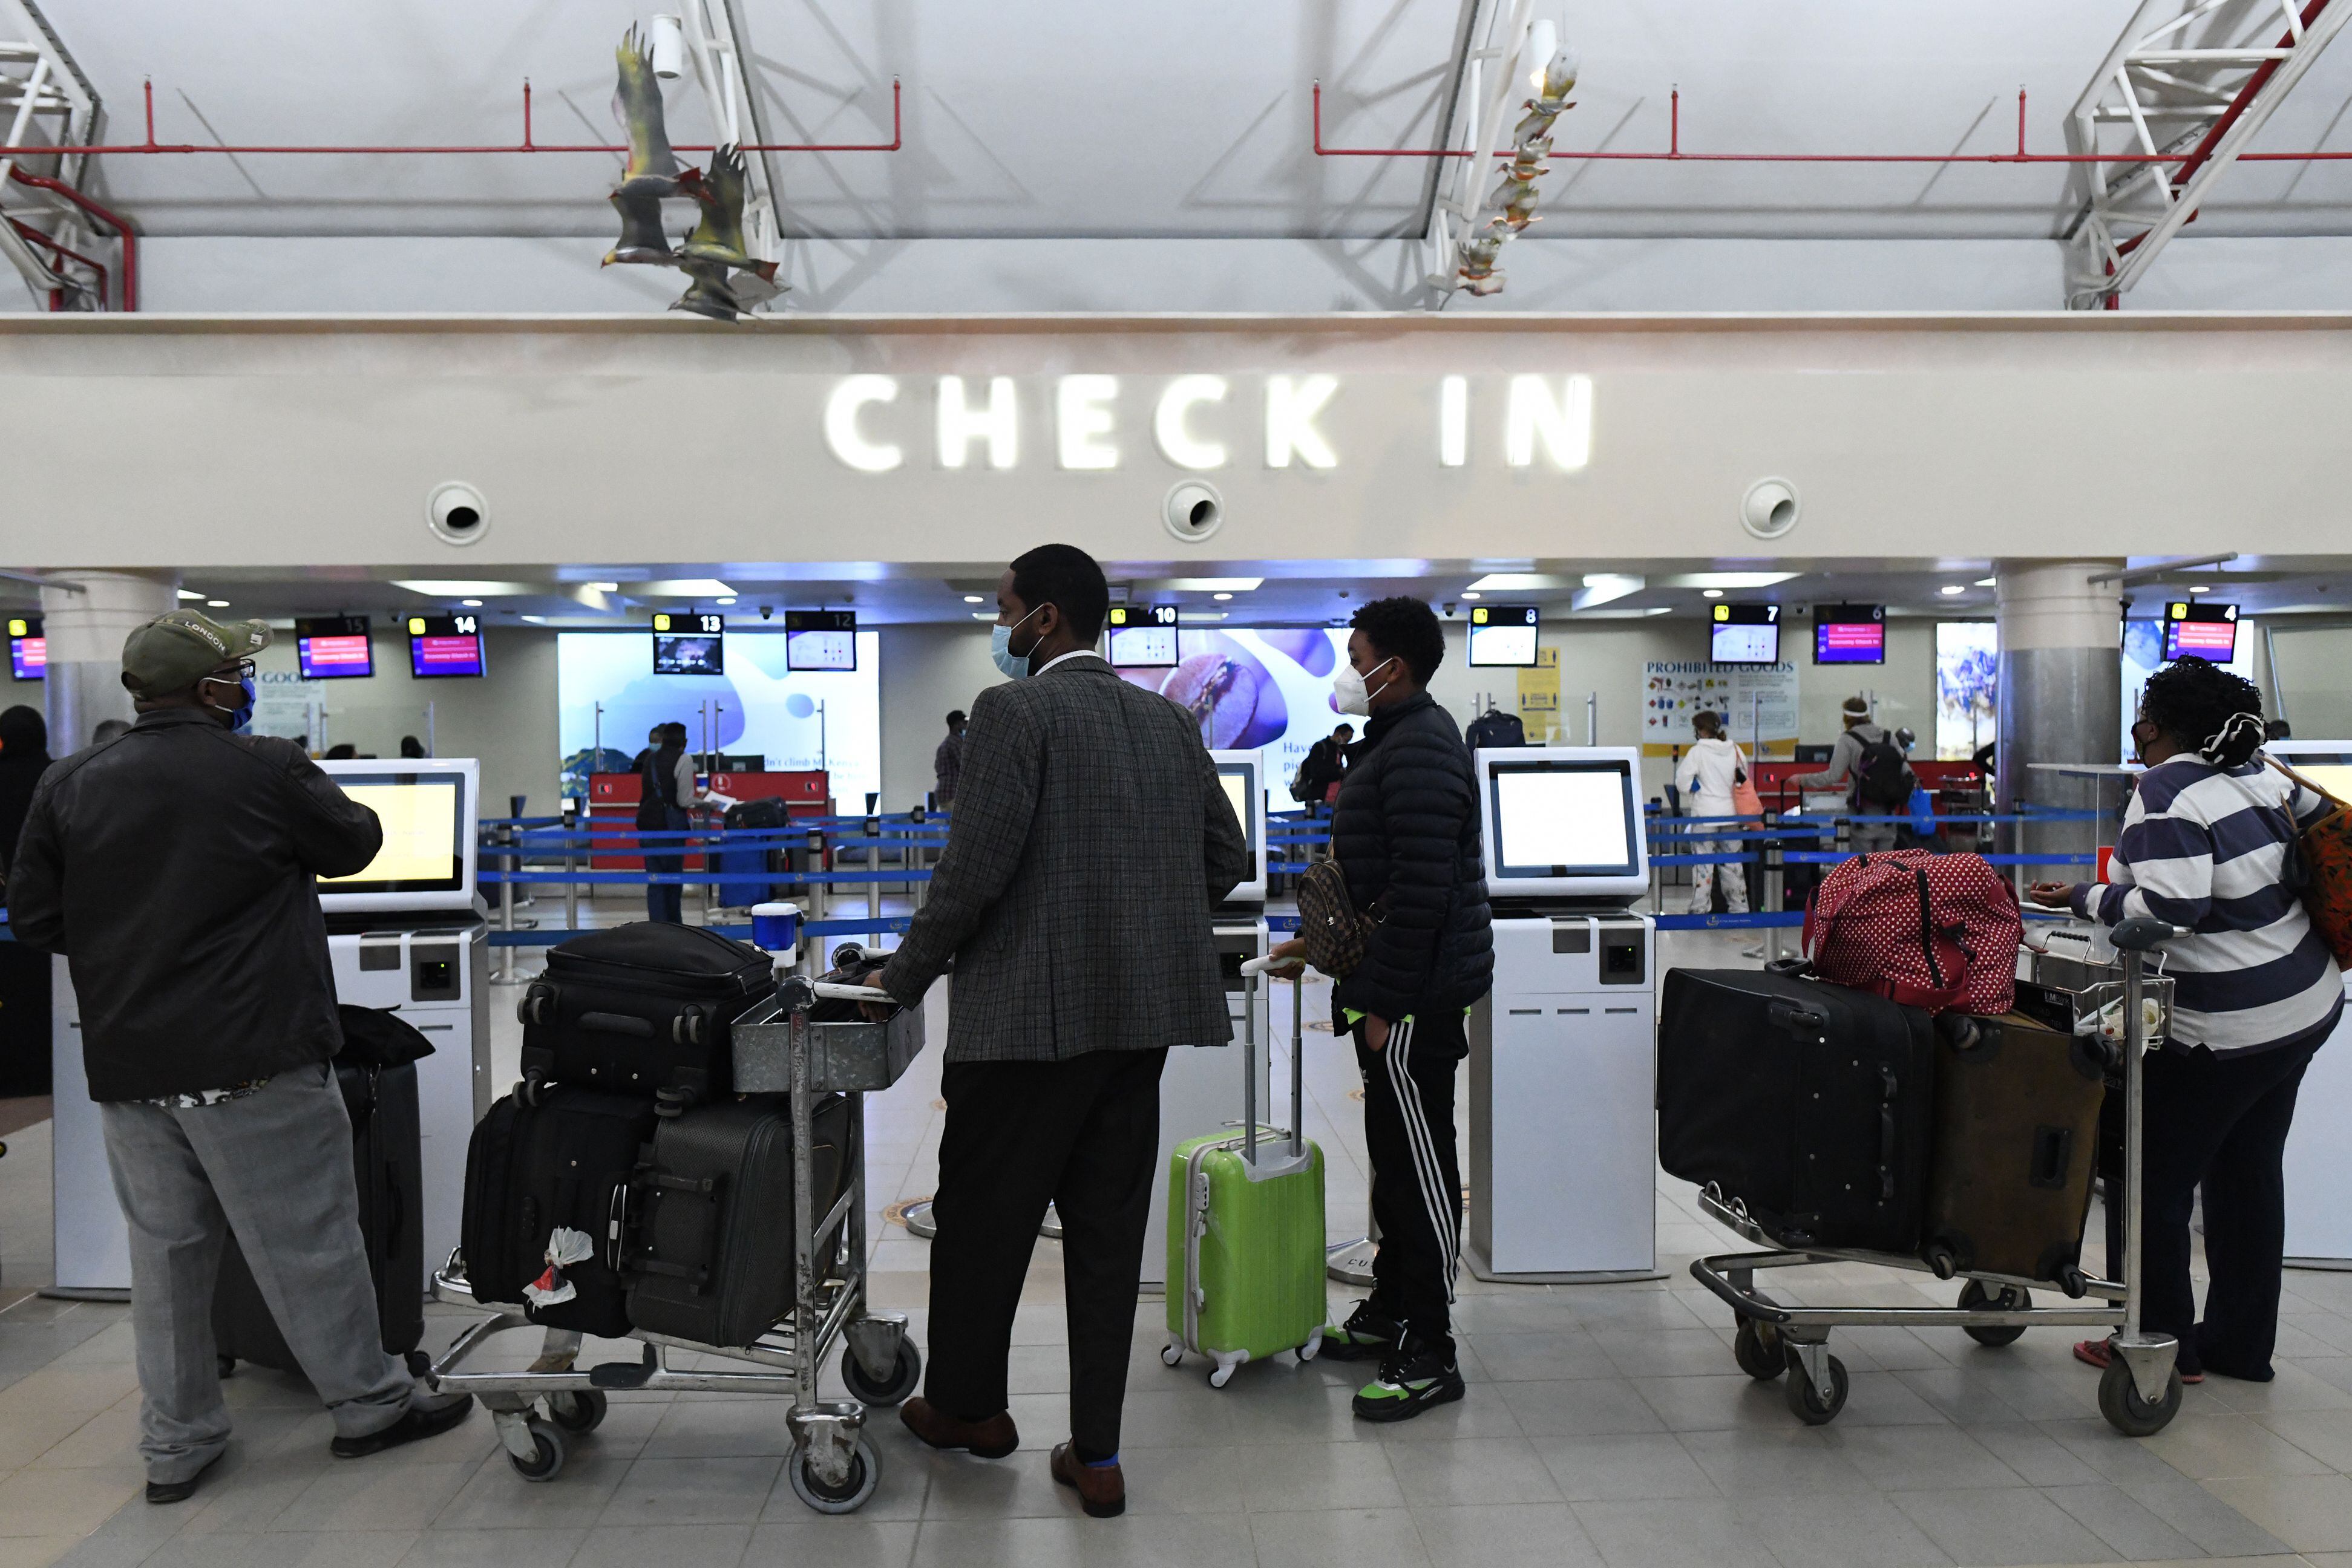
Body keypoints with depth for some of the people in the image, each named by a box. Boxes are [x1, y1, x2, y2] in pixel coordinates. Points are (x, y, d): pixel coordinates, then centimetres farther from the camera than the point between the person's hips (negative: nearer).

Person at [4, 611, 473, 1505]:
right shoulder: (267, 770, -11)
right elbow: (355, 844, 3)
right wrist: (305, 792, 21)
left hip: (127, 1064, 5)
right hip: (254, 1059, -5)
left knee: (165, 1251, 14)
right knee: (304, 1239, 5)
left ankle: (175, 1444, 24)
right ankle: (368, 1403, 17)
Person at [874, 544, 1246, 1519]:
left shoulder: (1015, 710, -9)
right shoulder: (1168, 721, 11)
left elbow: (977, 866, -16)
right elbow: (1226, 857, 13)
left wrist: (904, 978, -4)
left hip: (1031, 1009, -6)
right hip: (1143, 1012, 7)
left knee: (983, 1217, 13)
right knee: (1108, 1229, 11)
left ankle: (966, 1406, 31)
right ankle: (1096, 1454, 17)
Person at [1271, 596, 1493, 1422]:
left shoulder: (1419, 752, -19)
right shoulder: (1395, 740, 16)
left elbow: (1420, 894, -24)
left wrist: (1384, 1003, -22)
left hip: (1415, 994, -11)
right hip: (1396, 986, 11)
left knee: (1420, 1167, -3)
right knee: (1394, 1157, 18)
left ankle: (1429, 1355, 7)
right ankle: (1390, 1309, 32)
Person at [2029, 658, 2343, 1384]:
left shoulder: (2165, 790, -18)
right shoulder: (2259, 775, 5)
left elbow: (2169, 909, -26)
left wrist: (2084, 899, -13)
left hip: (2225, 1028, -9)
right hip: (2306, 1005, 9)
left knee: (2153, 1181, 4)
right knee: (2249, 1175, 17)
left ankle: (2162, 1345, 15)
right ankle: (2240, 1347, 28)